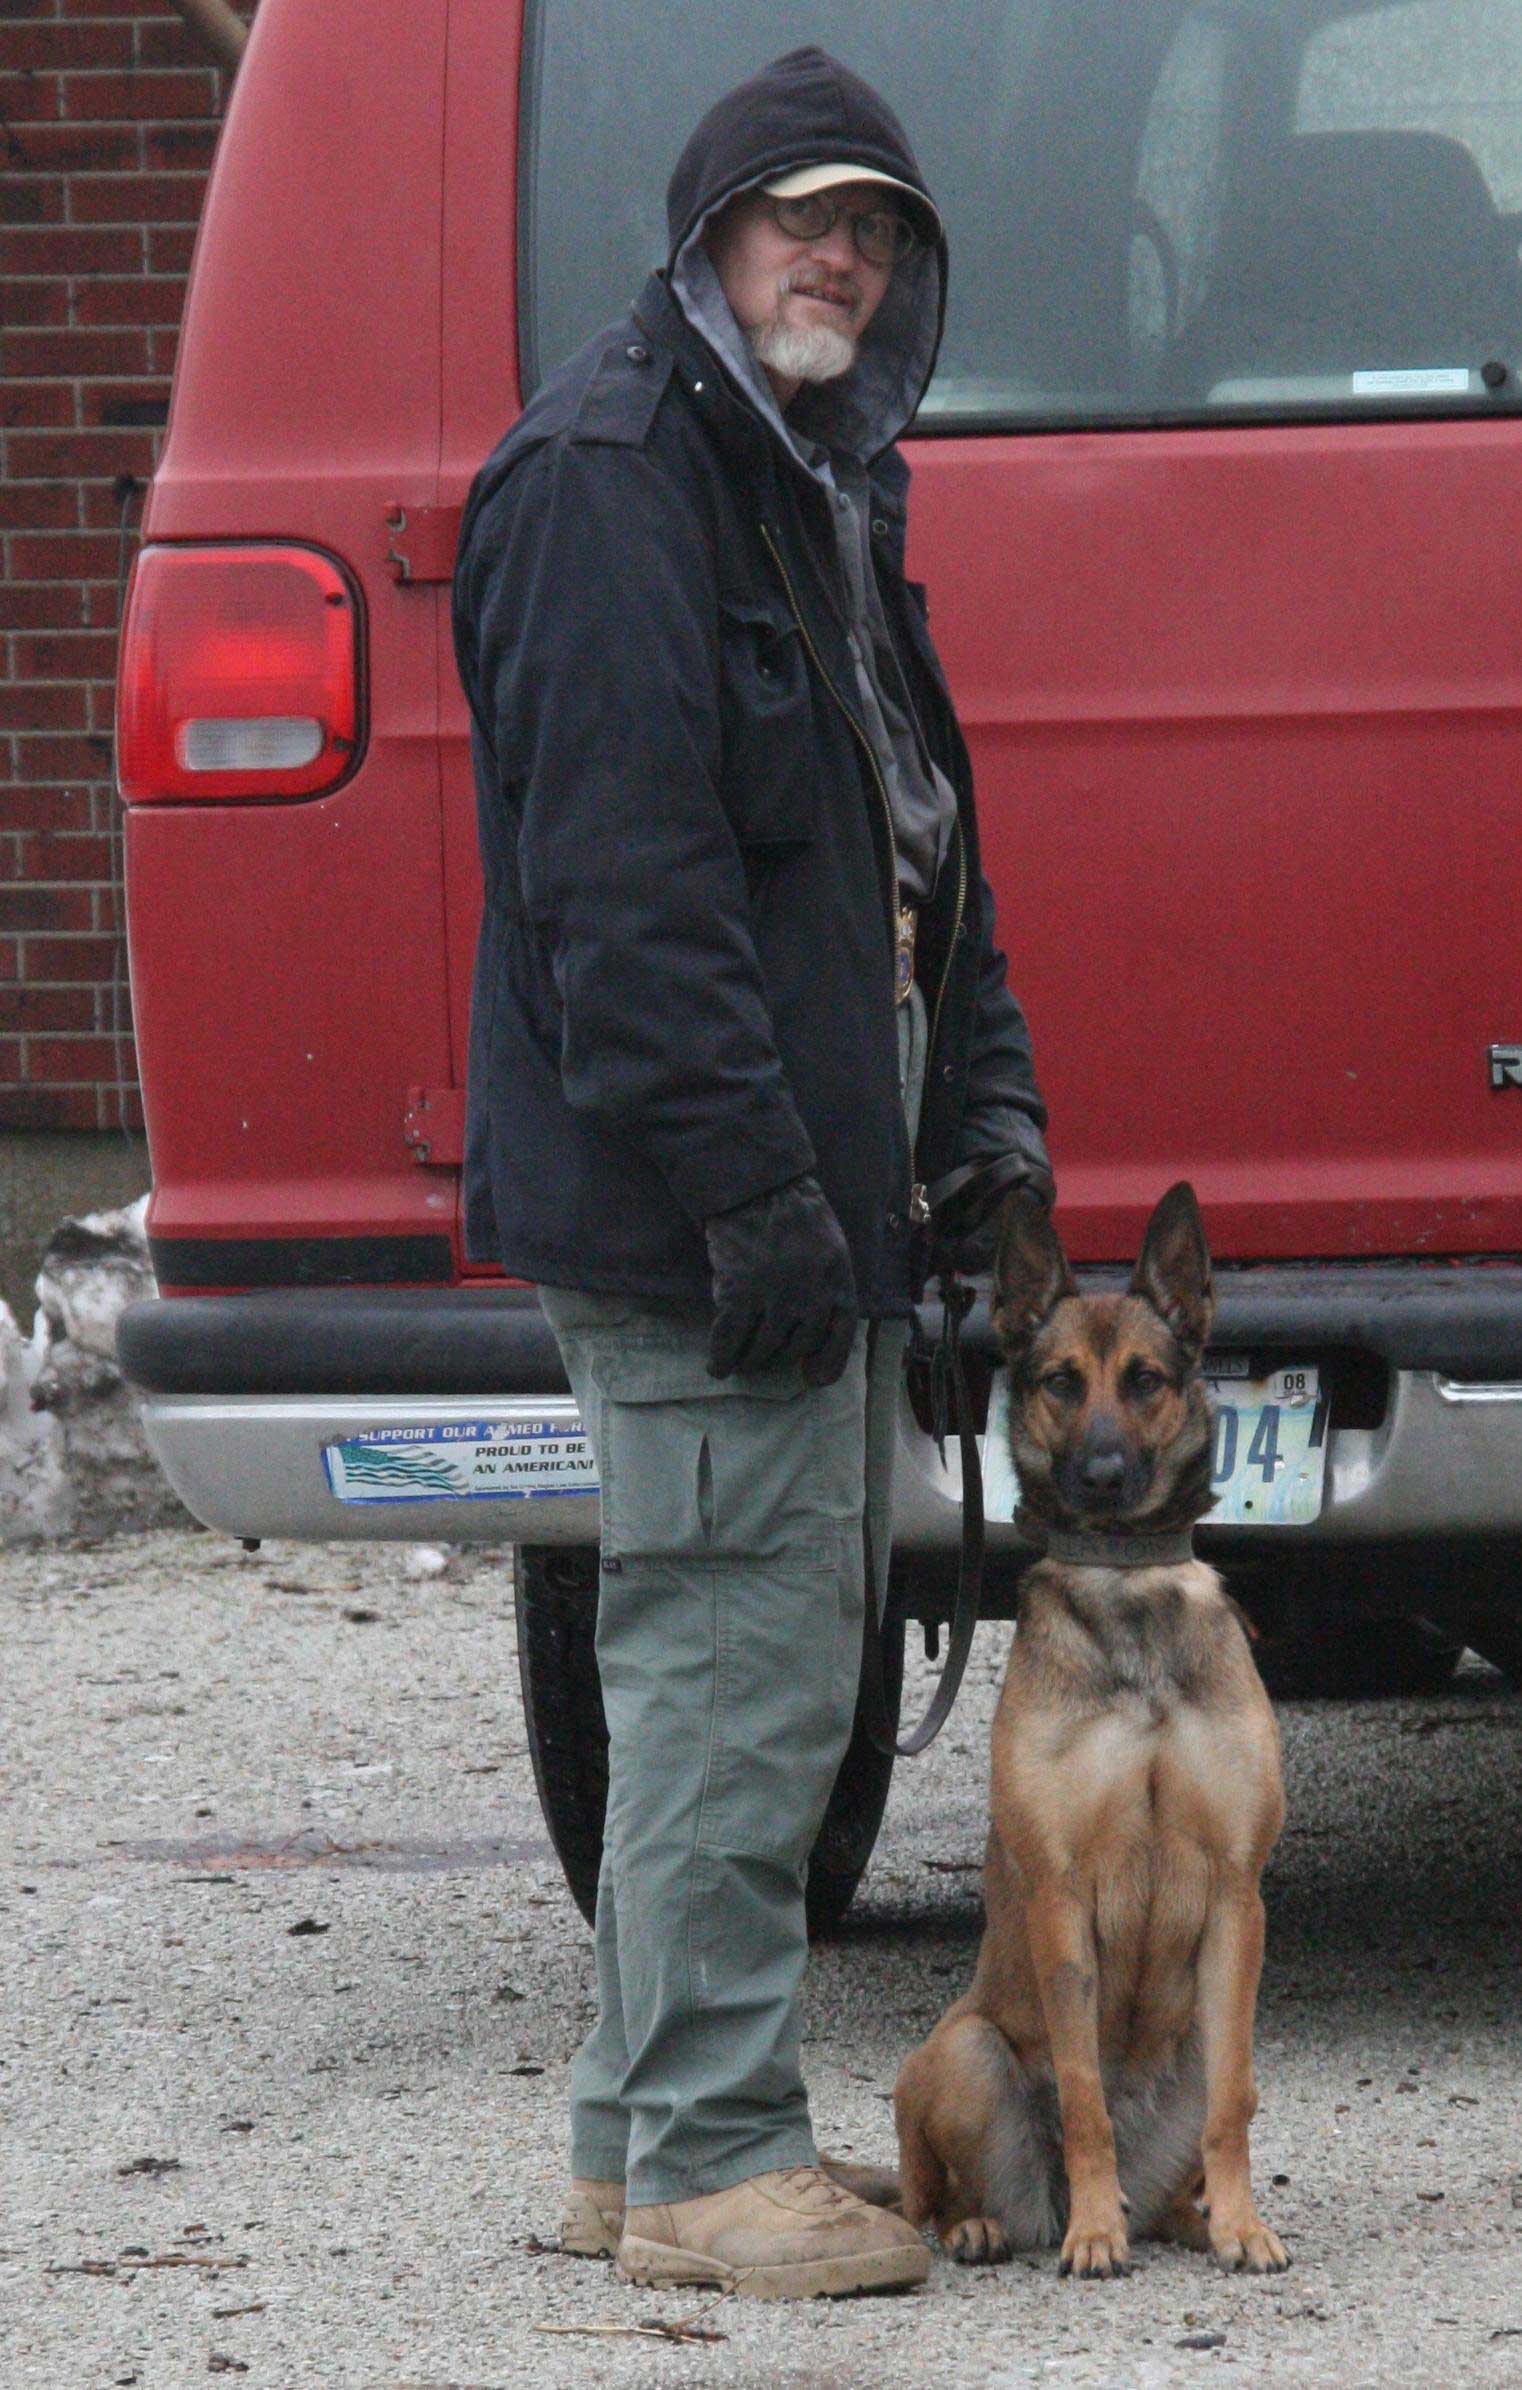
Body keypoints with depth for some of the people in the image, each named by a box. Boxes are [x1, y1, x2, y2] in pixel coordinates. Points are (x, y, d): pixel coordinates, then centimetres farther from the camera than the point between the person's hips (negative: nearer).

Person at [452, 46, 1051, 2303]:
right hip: (693, 1196, -10)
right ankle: (706, 2160, -3)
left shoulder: (828, 484, 18)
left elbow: (910, 832, 27)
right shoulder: (611, 474, -14)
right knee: (743, 1660, -9)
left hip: (812, 1194, 10)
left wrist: (983, 1102, 15)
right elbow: (619, 863, -21)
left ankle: (642, 2141, 22)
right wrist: (745, 1183, -24)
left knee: (733, 1665, 14)